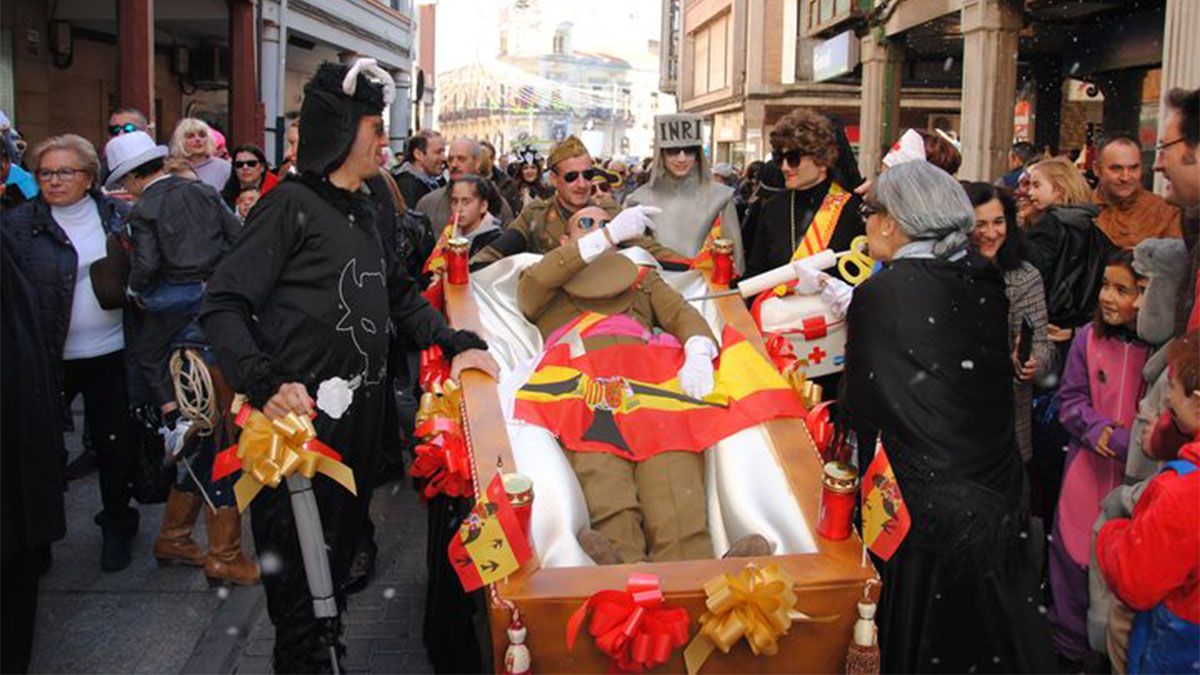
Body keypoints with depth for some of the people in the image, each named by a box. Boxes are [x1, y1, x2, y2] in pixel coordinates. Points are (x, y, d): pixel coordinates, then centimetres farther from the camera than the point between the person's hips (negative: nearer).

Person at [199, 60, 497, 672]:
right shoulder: (291, 206, -11)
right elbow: (222, 305, -15)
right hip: (301, 417, -8)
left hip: (361, 416, 8)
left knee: (341, 549, 19)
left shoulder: (362, 211, 14)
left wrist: (457, 344, 12)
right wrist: (265, 383, -29)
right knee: (298, 569, 2)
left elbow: (398, 295, 24)